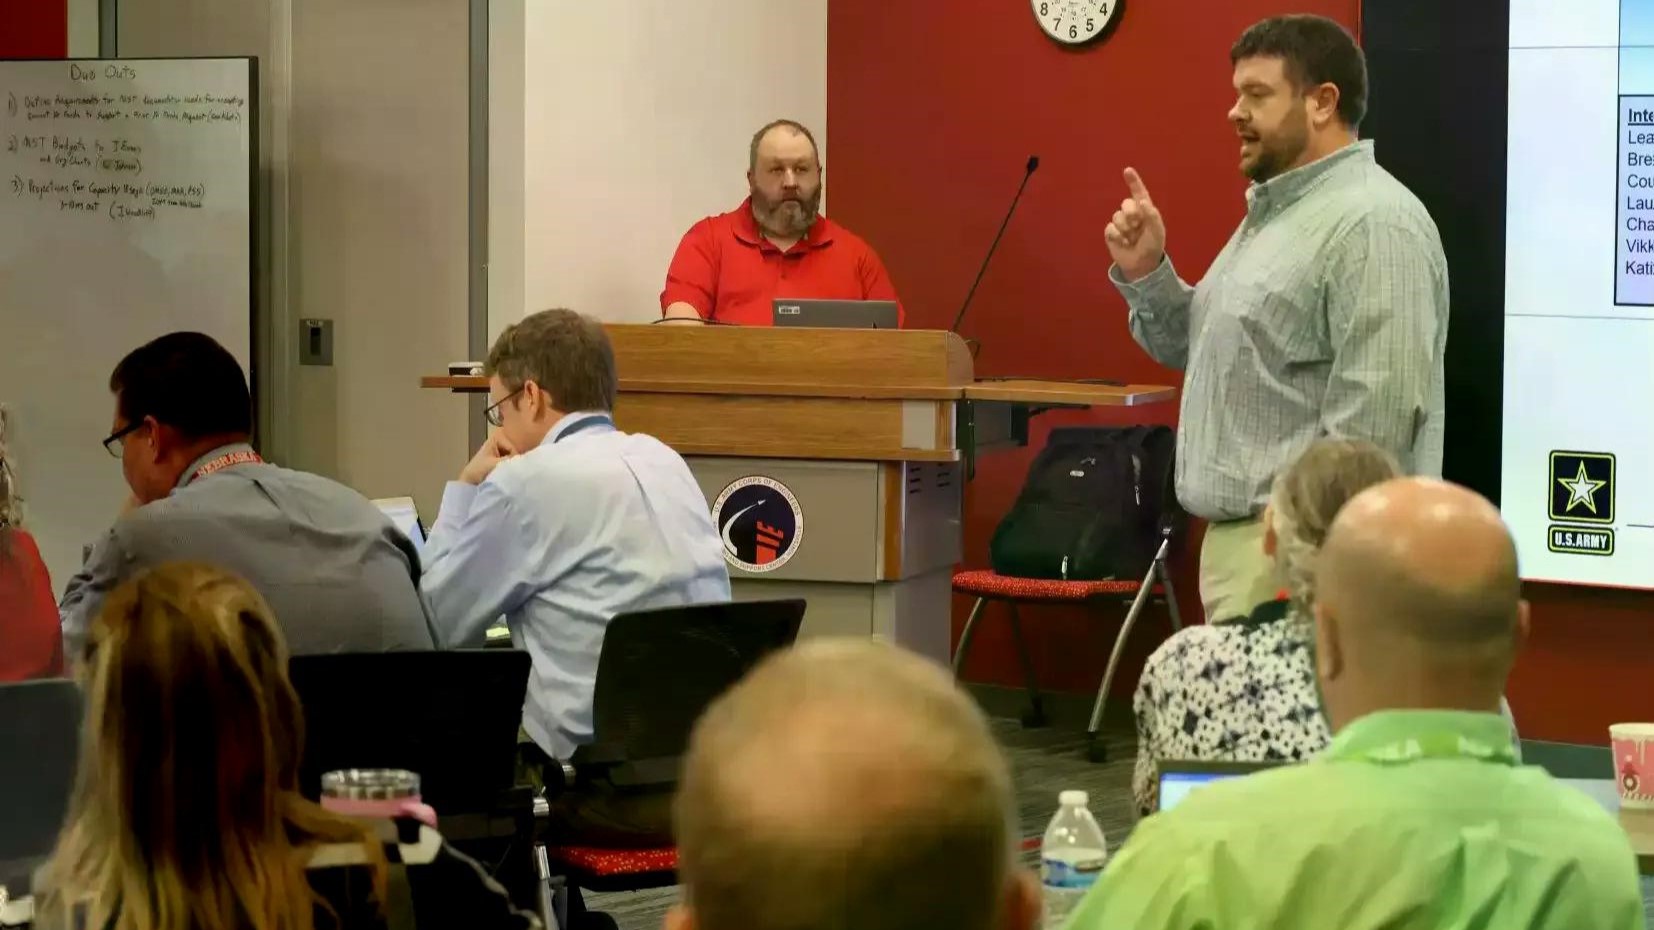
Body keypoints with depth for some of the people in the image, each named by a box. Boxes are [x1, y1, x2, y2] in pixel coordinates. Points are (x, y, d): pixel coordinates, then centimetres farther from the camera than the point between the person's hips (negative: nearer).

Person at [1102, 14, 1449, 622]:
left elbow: (1374, 416, -23)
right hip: (1240, 535, 10)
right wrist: (1145, 273, 8)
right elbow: (1199, 348, 25)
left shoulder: (1372, 223, -16)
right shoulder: (1274, 211, 18)